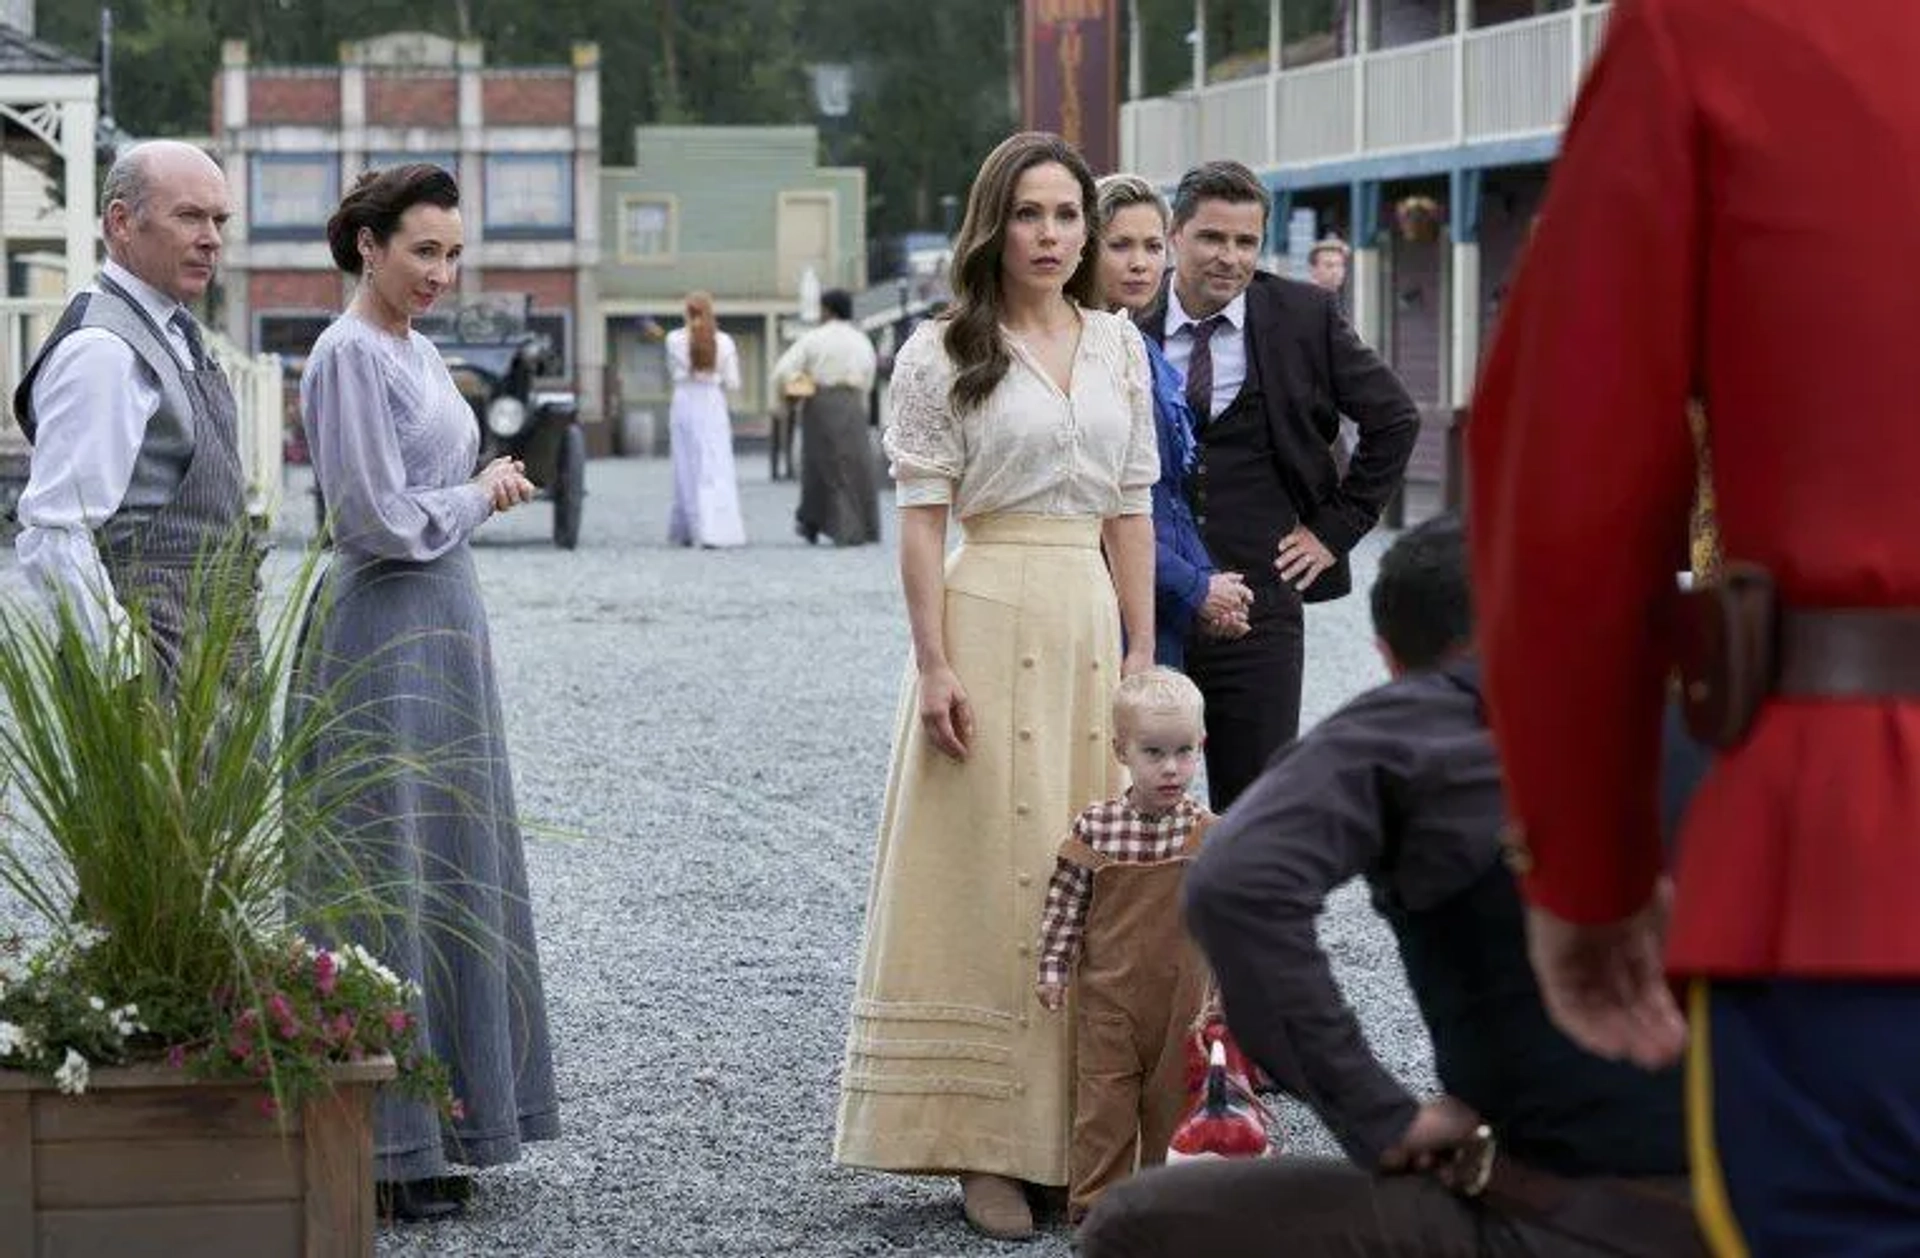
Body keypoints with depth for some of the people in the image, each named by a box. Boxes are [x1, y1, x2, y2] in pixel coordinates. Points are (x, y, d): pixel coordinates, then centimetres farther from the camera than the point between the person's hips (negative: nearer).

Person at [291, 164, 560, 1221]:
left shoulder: (416, 349, 15)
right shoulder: (350, 356, -14)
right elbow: (383, 522, -20)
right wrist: (484, 493, -5)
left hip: (440, 628, 10)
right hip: (382, 639, -10)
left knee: (447, 877, 12)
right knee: (389, 879, -6)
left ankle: (426, 1129, 19)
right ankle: (382, 1150, -1)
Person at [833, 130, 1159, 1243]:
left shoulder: (1120, 347, 11)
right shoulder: (943, 353, -2)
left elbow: (1132, 511, 12)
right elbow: (922, 518, -5)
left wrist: (1143, 651, 7)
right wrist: (934, 668, -11)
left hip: (1092, 619, 5)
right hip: (989, 616, -5)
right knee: (992, 872, -4)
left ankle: (1078, 1134, 14)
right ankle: (990, 1149, 1)